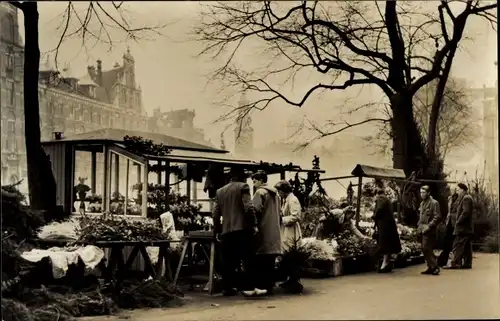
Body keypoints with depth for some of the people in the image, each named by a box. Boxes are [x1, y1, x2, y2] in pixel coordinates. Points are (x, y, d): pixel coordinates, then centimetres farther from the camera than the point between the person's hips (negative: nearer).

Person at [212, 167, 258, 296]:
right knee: (247, 260, 0)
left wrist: (217, 230, 19)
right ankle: (249, 286, -2)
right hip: (242, 229, -5)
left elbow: (215, 213, 11)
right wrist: (253, 224, -4)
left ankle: (228, 288, 6)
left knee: (228, 262, 6)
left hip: (226, 231, 5)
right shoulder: (243, 187, 0)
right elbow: (248, 208, -11)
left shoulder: (220, 191, 15)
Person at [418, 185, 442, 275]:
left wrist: (429, 226, -18)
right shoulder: (422, 203, 17)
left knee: (427, 249, -14)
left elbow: (437, 217, -14)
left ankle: (435, 267, -9)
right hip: (423, 230, 8)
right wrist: (419, 226, 14)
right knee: (425, 249, 9)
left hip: (429, 231, -8)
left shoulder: (434, 203, -9)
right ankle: (430, 267, 16)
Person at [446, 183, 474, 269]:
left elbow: (466, 211, -22)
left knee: (458, 245, -10)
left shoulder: (466, 198, -14)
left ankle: (455, 263, -12)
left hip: (463, 227, -11)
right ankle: (467, 263, 12)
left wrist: (458, 221, -17)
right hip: (467, 227, 11)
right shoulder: (465, 198, 19)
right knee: (467, 246, 10)